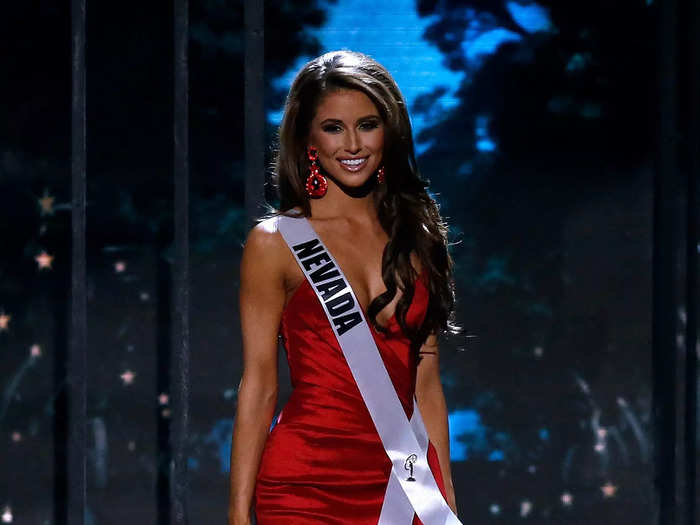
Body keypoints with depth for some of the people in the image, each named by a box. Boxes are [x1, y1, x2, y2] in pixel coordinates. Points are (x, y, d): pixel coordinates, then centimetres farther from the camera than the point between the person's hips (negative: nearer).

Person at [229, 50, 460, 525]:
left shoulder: (416, 236, 9)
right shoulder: (275, 242, -1)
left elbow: (426, 383, 11)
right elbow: (259, 386, -3)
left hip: (403, 483, 3)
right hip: (306, 486, -3)